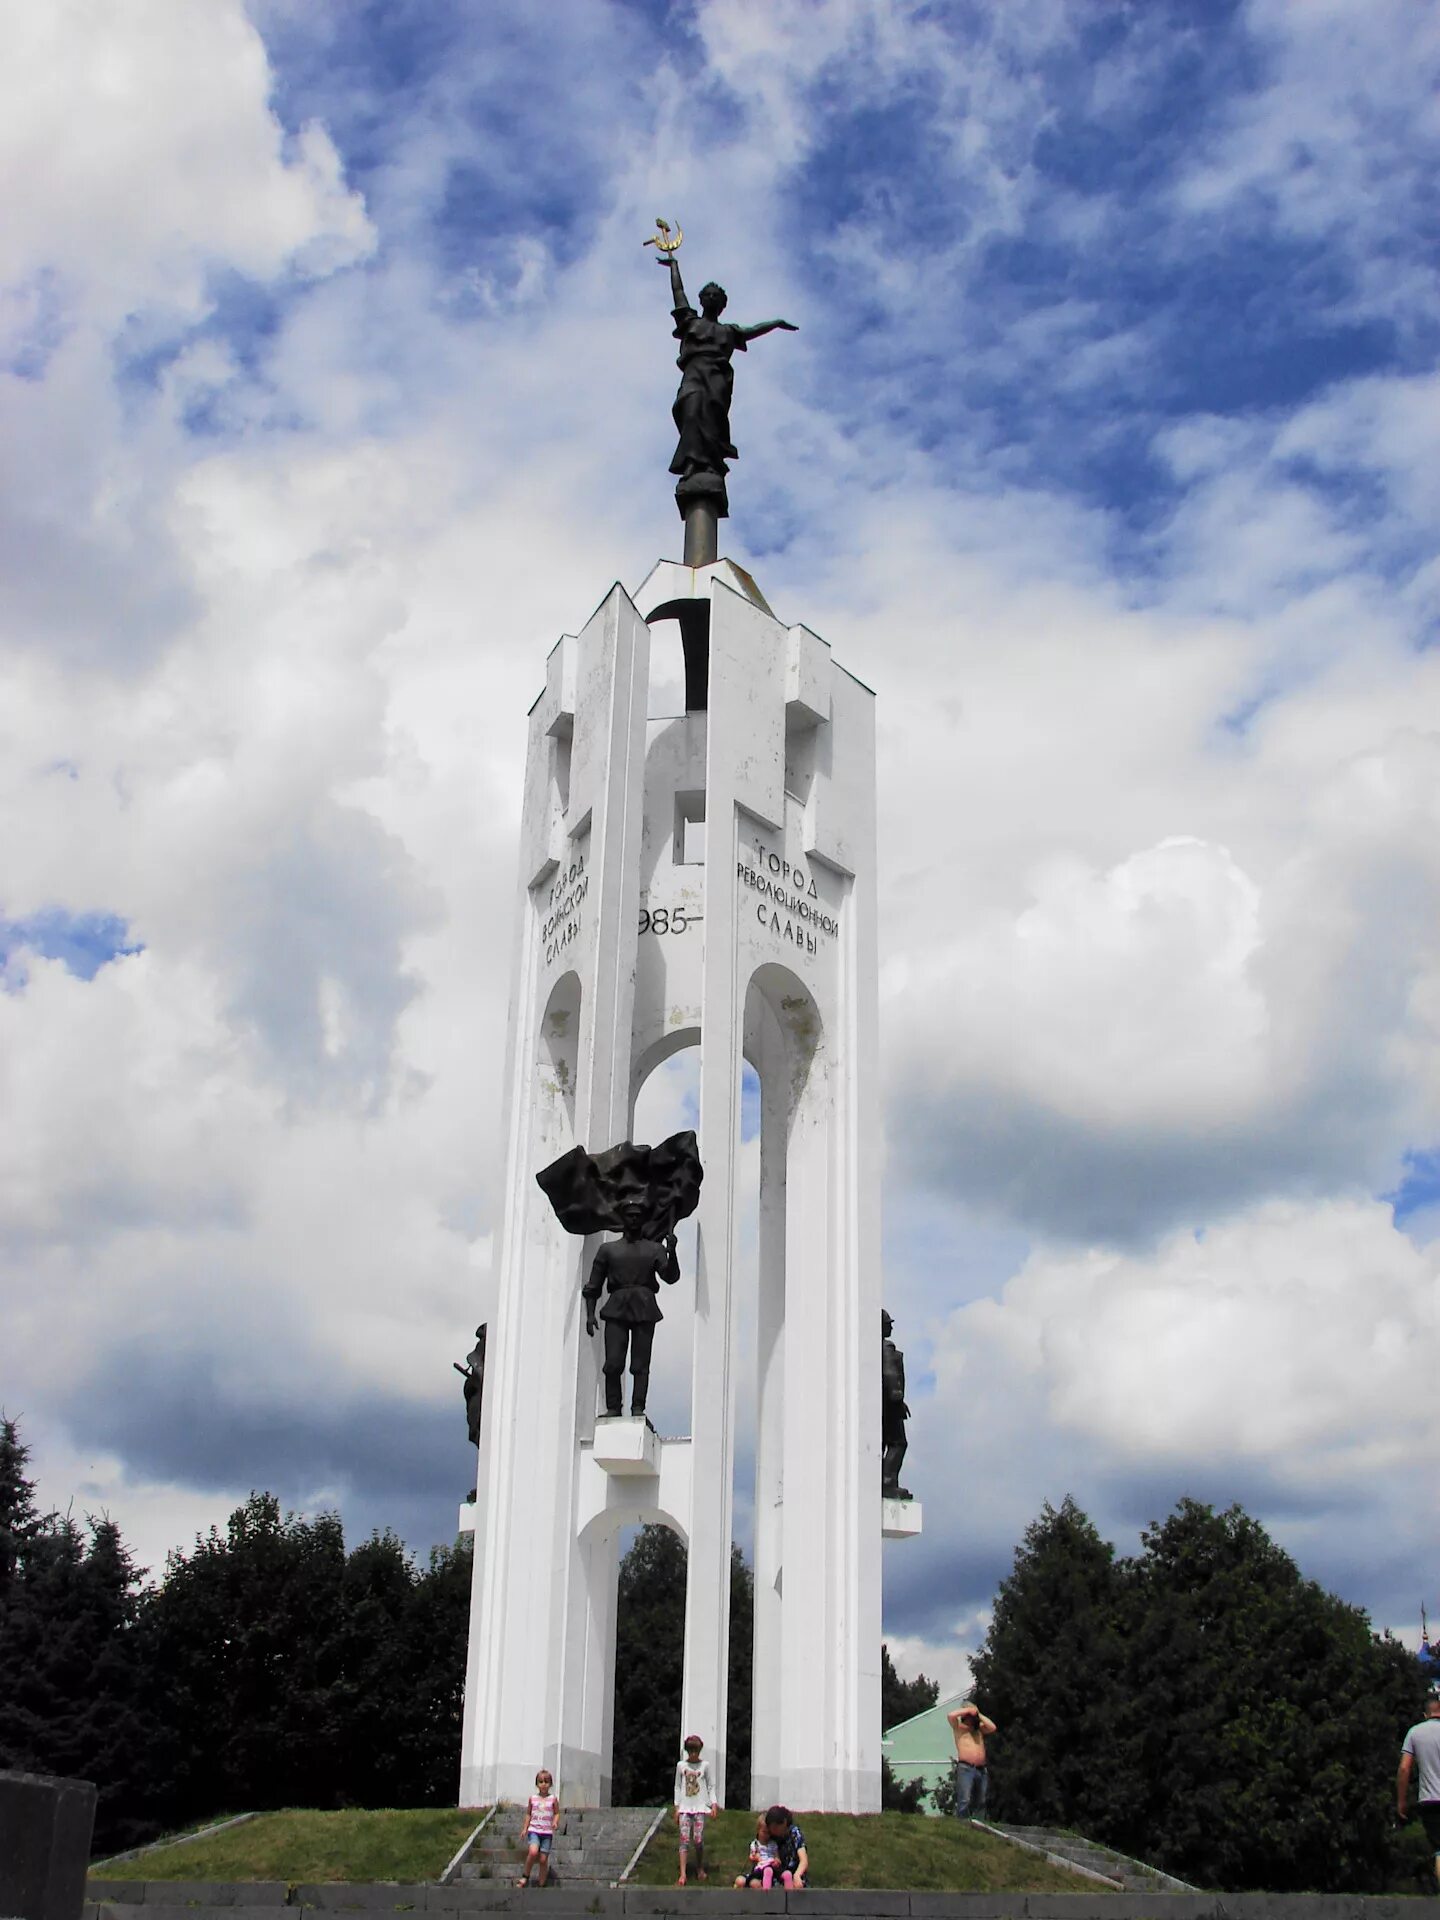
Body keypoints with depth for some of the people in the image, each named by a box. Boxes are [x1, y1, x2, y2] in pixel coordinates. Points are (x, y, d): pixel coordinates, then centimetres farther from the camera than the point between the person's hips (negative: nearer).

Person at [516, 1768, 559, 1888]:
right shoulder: (532, 1798, 6)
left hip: (547, 1833, 0)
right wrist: (525, 1829, 7)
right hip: (534, 1830, 0)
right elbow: (528, 1814, 12)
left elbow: (557, 1813, 6)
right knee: (533, 1852, -26)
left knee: (543, 1859, -1)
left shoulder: (553, 1799, 2)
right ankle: (525, 1876, -6)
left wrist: (555, 1822, -14)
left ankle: (541, 1885, 12)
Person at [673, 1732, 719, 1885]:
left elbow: (710, 1786, 7)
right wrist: (676, 1808, 5)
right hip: (685, 1807, 0)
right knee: (684, 1840, -9)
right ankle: (682, 1874, -13)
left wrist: (714, 1803, -5)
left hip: (700, 1807, 0)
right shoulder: (681, 1765, 6)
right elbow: (677, 1787, 10)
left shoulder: (705, 1765, 5)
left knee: (698, 1840, -6)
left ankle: (700, 1870, 14)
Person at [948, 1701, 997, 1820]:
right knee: (964, 1802, -16)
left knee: (981, 1803, 7)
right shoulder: (959, 1727, 8)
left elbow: (992, 1727, 4)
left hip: (982, 1770, 5)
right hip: (966, 1769, -5)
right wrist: (968, 1710, -2)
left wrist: (978, 1714, 9)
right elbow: (951, 1715, -11)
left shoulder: (979, 1727, 21)